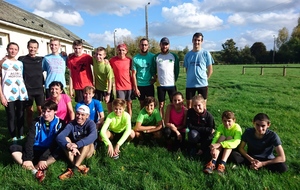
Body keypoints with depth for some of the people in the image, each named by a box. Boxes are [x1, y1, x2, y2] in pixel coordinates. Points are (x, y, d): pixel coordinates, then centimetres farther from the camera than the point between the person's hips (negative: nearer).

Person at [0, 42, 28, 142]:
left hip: (21, 93, 4)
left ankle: (21, 136, 17)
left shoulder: (20, 63, 13)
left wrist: (25, 91, 11)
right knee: (11, 116, 0)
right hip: (8, 94, -4)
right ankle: (13, 137, 7)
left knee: (21, 115, 8)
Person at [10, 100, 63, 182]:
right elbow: (30, 139, -11)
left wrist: (43, 158, -25)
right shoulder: (37, 121, -2)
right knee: (13, 148, -19)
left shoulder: (59, 123, -8)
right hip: (35, 151, 3)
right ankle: (35, 170, -32)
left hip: (48, 152, -3)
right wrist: (27, 158, -23)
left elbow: (56, 143, -14)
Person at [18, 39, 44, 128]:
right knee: (29, 111, 6)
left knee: (41, 110, 3)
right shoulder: (21, 59, 1)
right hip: (27, 90, -1)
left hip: (39, 89, 1)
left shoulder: (41, 59, 6)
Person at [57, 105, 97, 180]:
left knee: (87, 142, -31)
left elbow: (93, 136, -38)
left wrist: (77, 145, -51)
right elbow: (59, 136, -27)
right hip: (74, 152, 2)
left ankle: (73, 168, -31)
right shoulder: (71, 124, -11)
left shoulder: (90, 123, -16)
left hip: (87, 151, -2)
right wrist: (69, 145, -49)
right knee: (65, 139, -22)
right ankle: (78, 167, -30)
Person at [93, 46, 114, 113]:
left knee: (109, 106, 7)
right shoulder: (94, 59, -10)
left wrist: (108, 94, -22)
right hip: (98, 88, 4)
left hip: (107, 89, -4)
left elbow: (110, 80, -21)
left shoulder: (107, 66, -24)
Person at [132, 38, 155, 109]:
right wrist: (135, 88, -6)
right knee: (142, 105, 11)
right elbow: (134, 74, -3)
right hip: (140, 85, 0)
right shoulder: (135, 58, -5)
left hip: (149, 85, 0)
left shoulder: (152, 56, -3)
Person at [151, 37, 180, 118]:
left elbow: (177, 70, 6)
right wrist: (157, 79, 2)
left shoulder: (174, 56, 4)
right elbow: (153, 71, 7)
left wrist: (174, 80, 2)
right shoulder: (156, 57, 3)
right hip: (160, 85, 0)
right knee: (161, 104, 7)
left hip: (172, 84, 0)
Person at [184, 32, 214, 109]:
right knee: (188, 105, 9)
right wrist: (191, 78, 10)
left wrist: (205, 79, 2)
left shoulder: (206, 53, -2)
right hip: (190, 84, 2)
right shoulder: (188, 54, 5)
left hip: (202, 84, -2)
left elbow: (210, 70, 3)